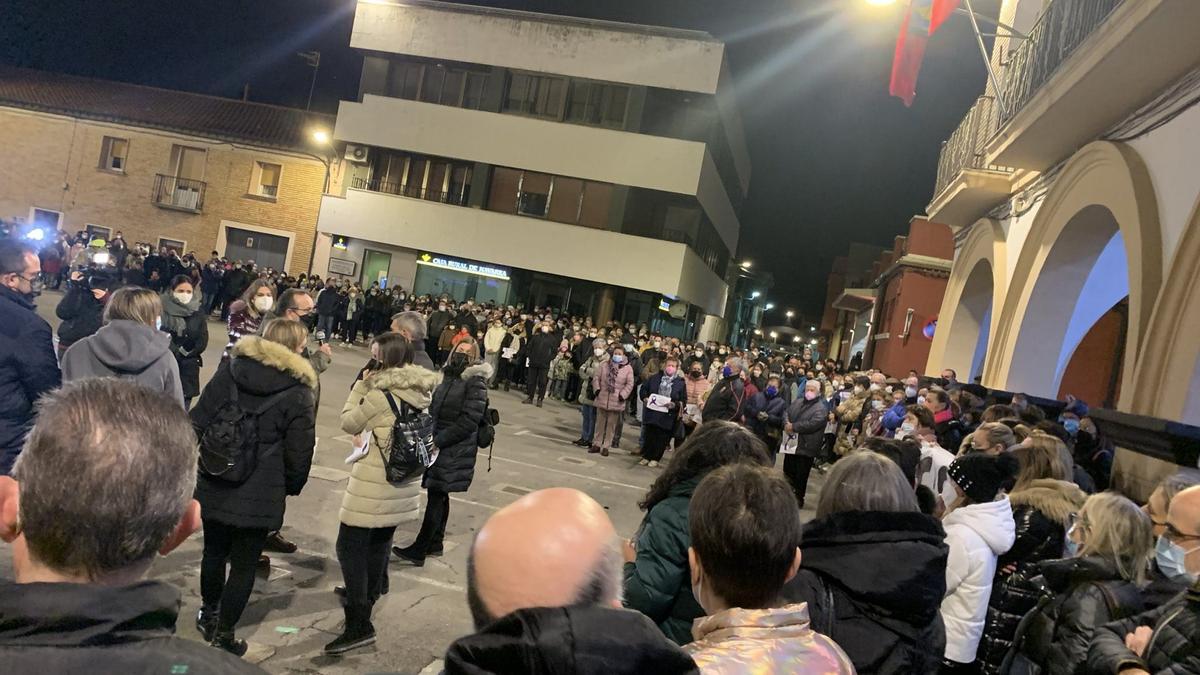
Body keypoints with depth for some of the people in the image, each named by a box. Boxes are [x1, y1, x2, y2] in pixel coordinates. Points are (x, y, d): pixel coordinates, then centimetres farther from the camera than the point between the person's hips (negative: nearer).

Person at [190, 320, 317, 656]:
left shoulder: (228, 369, -1)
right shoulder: (297, 392, -13)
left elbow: (198, 420, 1)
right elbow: (299, 453, -8)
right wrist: (291, 487, 10)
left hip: (214, 485, 5)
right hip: (261, 495, -5)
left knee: (214, 551, 24)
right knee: (244, 565, 11)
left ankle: (208, 615, 44)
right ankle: (224, 635, 21)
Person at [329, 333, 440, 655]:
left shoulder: (381, 393, -20)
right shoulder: (421, 392, 2)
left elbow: (349, 424, -6)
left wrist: (361, 385, -3)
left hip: (374, 482, -8)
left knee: (350, 546, -2)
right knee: (379, 543, 23)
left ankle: (359, 625, -4)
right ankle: (367, 595, 42)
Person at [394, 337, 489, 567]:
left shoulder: (476, 383, -14)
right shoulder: (449, 376, 10)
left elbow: (469, 421, -19)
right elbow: (435, 408, 19)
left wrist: (439, 440, -18)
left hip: (455, 451, -7)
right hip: (439, 445, 8)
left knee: (436, 497, -4)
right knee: (439, 495, 16)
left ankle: (419, 550, 2)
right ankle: (436, 543, 29)